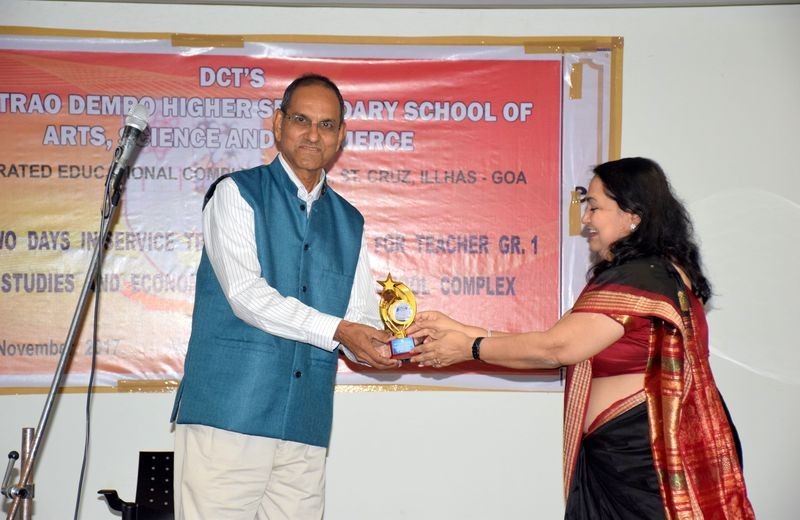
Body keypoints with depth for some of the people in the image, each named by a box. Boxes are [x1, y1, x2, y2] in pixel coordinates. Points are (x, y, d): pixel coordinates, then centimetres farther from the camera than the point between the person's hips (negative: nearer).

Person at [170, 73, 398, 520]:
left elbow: (363, 319, 14)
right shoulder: (237, 194, 3)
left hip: (306, 431, 5)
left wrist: (382, 343, -10)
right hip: (228, 415, -4)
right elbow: (245, 294, -11)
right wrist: (337, 330, -18)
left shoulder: (349, 223, 19)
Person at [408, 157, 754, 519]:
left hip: (643, 458, -9)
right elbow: (560, 346, 12)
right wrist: (460, 331, 8)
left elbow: (556, 348, -17)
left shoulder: (641, 278, -16)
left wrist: (470, 348, -6)